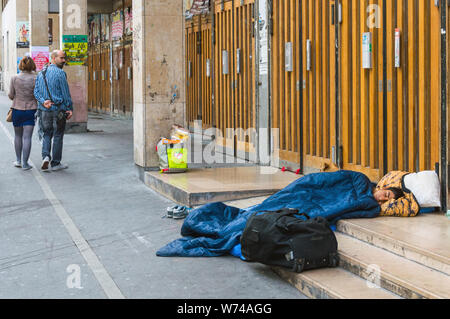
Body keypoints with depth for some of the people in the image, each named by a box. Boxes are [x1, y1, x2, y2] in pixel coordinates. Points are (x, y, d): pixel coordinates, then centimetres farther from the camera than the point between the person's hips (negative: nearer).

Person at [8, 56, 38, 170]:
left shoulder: (15, 78, -6)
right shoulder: (35, 79, -9)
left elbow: (11, 95, -1)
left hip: (17, 109, 1)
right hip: (31, 109, -1)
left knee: (18, 135, 18)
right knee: (27, 137, 0)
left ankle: (18, 160, 25)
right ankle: (25, 163, -1)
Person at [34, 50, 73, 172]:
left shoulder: (41, 73, 10)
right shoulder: (60, 73, -11)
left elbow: (36, 91, 3)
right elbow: (66, 93, -11)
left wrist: (43, 101, -9)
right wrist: (70, 108, -5)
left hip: (44, 109, 5)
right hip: (58, 110, -5)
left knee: (46, 135, 15)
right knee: (57, 136, 5)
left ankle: (46, 156, -7)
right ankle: (55, 163, 10)